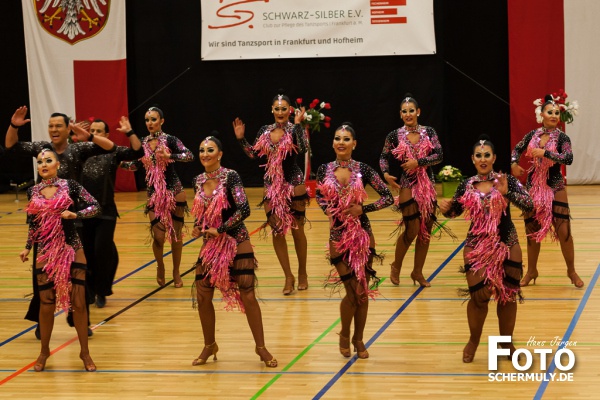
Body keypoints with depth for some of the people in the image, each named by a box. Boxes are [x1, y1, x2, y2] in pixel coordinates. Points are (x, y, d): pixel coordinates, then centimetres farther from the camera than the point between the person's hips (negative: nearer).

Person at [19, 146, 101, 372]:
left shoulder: (70, 186, -6)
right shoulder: (33, 192, 3)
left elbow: (95, 207, -4)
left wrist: (75, 214, -18)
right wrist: (27, 247, 12)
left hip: (72, 251, -2)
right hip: (45, 255, 2)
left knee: (79, 303, 1)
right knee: (46, 305, 7)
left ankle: (85, 352, 15)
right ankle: (44, 351, 25)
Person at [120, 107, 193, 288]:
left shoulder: (170, 140, -9)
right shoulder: (143, 144, 3)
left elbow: (189, 156, -21)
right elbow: (135, 165, 13)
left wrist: (169, 156, -35)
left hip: (174, 192, -2)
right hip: (154, 194, 3)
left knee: (176, 234, 5)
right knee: (158, 236, -3)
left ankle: (176, 272, 21)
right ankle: (160, 268, 24)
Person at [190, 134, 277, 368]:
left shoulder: (230, 177, -13)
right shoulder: (198, 181, 5)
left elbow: (244, 210, -21)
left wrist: (220, 230, -18)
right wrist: (198, 228, -1)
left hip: (236, 244, -5)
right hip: (210, 245, 5)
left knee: (248, 296, -4)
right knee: (203, 297, 5)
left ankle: (261, 347, 9)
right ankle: (209, 346, 23)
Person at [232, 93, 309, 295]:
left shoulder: (294, 129, -9)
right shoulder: (265, 131, 5)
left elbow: (302, 149, -27)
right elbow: (253, 154, 6)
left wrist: (297, 125, -30)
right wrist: (241, 138, -3)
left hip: (294, 185, -4)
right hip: (272, 187, 4)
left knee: (297, 230, 7)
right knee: (276, 230, 3)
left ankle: (302, 273, 23)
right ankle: (288, 276, 13)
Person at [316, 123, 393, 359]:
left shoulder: (363, 170, -6)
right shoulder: (324, 170, -1)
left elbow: (388, 197, -4)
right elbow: (319, 196, 16)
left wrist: (362, 209, -15)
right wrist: (327, 209, -4)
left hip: (362, 234, 0)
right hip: (338, 235, 0)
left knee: (363, 292, 6)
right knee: (353, 291, -3)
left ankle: (358, 339, 23)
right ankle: (344, 336, 22)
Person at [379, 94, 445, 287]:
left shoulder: (429, 132, -1)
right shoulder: (395, 135, -3)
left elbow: (439, 155, -8)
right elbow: (384, 157, 6)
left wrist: (418, 162, -19)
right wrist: (386, 173, -12)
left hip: (428, 186, 2)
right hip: (408, 186, -2)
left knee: (426, 231, 5)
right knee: (412, 231, -7)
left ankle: (418, 272, 18)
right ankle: (396, 267, 16)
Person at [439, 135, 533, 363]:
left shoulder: (507, 181, -8)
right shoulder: (466, 186, -1)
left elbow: (529, 205, -18)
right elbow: (455, 211, 13)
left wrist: (507, 193, -31)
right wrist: (445, 209, -10)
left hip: (507, 246, -1)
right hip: (476, 247, 1)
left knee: (508, 295, 10)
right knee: (479, 296, 0)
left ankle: (506, 342, 27)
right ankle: (473, 341, 24)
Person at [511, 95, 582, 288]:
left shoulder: (562, 138, -11)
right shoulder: (533, 135, 0)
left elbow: (568, 159, -27)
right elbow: (517, 149, 17)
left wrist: (545, 153, -30)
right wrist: (514, 164, -1)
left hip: (555, 188, -3)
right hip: (533, 187, 3)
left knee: (563, 231, -5)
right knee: (532, 231, 12)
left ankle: (571, 271, 12)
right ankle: (531, 271, 26)